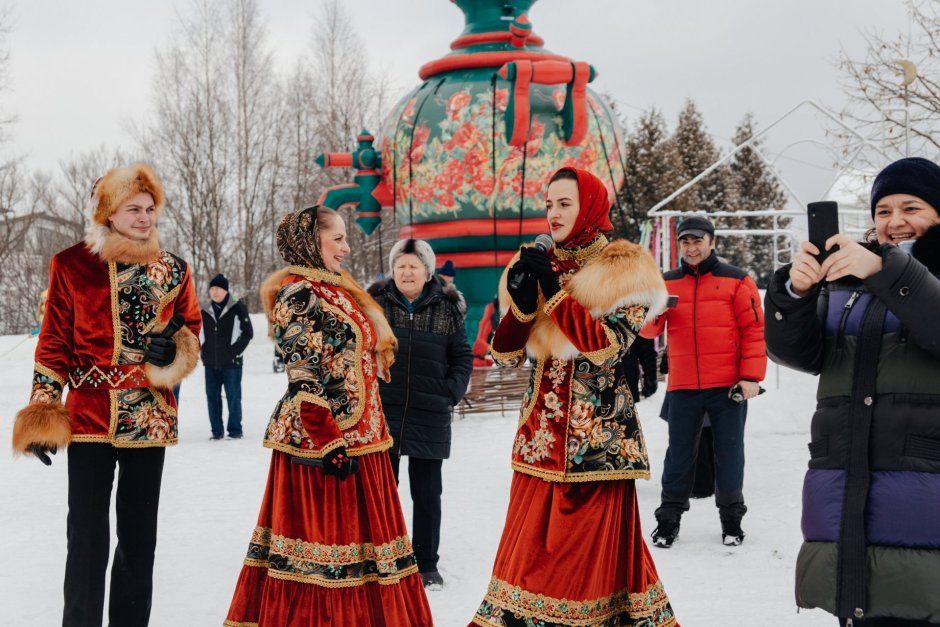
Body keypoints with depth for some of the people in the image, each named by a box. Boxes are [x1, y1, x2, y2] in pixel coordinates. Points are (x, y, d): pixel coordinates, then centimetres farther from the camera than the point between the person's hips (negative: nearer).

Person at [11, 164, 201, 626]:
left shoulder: (174, 270, 6)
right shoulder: (72, 265, -1)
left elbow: (191, 328, 16)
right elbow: (54, 342, 2)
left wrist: (176, 348, -7)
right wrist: (42, 409, -4)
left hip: (149, 417, 3)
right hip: (89, 415, -2)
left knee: (140, 534, 9)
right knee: (87, 535, -2)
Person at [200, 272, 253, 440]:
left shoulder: (237, 308, -3)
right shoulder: (205, 311, 10)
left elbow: (248, 332, -1)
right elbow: (199, 334, 21)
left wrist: (236, 350, -7)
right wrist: (204, 351, 8)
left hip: (231, 363, -4)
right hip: (210, 363, 4)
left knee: (233, 396, -1)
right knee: (212, 397, 6)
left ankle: (235, 430, 8)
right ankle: (216, 431, 14)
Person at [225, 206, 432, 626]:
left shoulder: (336, 290, 17)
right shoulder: (299, 293, -11)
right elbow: (304, 379, -18)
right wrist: (329, 444, -22)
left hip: (356, 437, 9)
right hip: (319, 439, -9)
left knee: (350, 531, 11)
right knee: (327, 538, -6)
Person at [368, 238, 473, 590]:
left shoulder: (446, 309, 2)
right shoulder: (375, 303, 1)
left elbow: (463, 357, 7)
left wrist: (451, 392, -5)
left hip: (429, 417, 0)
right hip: (382, 414, 0)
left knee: (427, 495, 8)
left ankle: (427, 565, 20)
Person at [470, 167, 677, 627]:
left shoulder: (624, 270, -2)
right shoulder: (536, 266, 11)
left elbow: (606, 345, -17)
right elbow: (504, 355, 6)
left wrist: (553, 290, -17)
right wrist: (520, 303, -11)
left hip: (597, 437, -4)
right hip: (540, 435, 4)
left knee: (596, 551, -1)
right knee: (528, 550, 4)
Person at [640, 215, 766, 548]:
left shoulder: (736, 280, 0)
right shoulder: (666, 283, 8)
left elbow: (755, 329, -3)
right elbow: (650, 329, 3)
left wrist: (751, 376, -9)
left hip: (728, 386, -2)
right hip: (682, 386, 2)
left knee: (729, 452, 7)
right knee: (679, 454, 8)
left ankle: (731, 517, 20)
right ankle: (669, 518, 17)